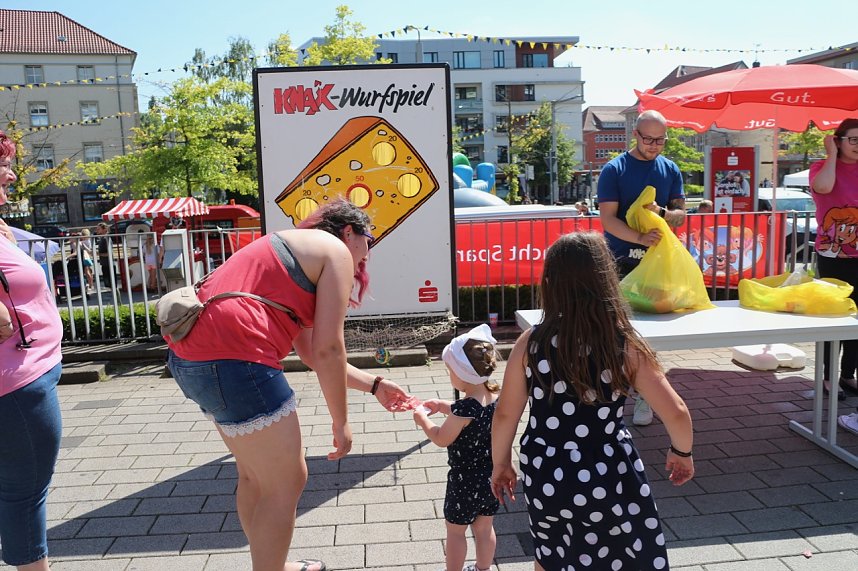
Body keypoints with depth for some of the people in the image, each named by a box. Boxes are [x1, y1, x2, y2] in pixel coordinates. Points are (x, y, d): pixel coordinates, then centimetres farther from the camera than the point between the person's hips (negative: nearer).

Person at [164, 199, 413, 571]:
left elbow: (311, 353, 28)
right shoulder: (335, 251, 1)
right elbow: (328, 349, -7)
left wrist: (374, 386, 30)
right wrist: (341, 422, 3)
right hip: (233, 359, -11)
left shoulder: (294, 248, 28)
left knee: (256, 474, 26)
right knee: (286, 484, 6)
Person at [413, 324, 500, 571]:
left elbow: (441, 439, -15)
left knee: (455, 530, 14)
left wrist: (422, 419, 0)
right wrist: (444, 407, 10)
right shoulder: (497, 396, -8)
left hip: (465, 480, -7)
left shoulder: (464, 408, -30)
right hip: (491, 476, 7)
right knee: (484, 527, 23)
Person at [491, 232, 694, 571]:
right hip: (609, 482, -2)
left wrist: (501, 464, 12)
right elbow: (676, 413, -12)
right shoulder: (626, 346, -13)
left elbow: (505, 415, -5)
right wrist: (681, 452, 9)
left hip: (545, 479, 2)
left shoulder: (531, 342, -11)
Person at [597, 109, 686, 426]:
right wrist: (639, 237, -26)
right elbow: (608, 218, -10)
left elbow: (681, 214, 10)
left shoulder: (670, 170, 9)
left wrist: (661, 212, -13)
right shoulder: (614, 169, -3)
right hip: (620, 261, -3)